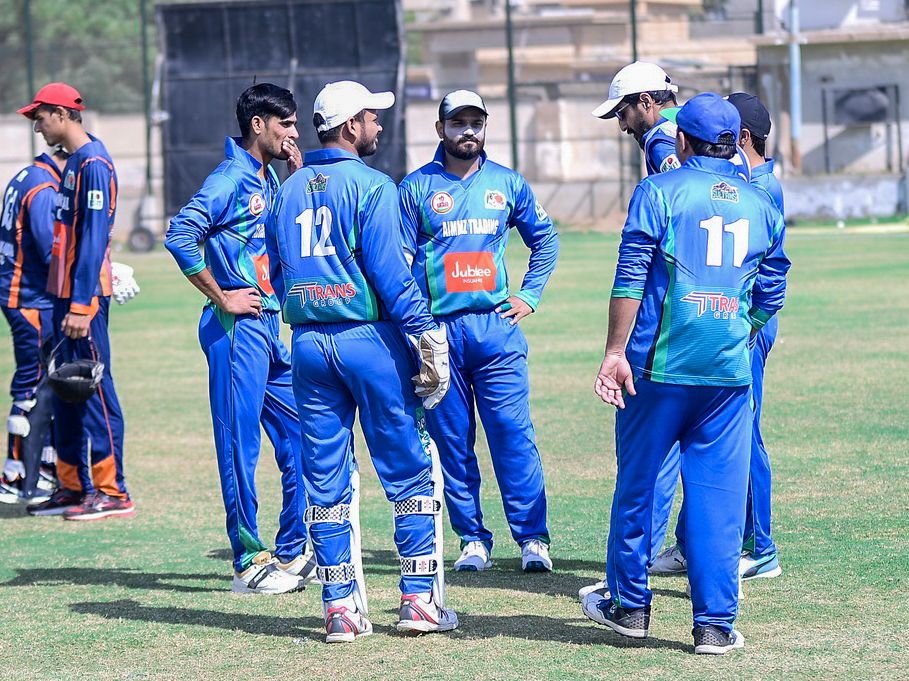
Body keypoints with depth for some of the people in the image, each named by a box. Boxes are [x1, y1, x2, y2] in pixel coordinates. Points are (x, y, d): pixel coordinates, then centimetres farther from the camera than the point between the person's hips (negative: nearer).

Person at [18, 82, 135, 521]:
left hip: (84, 295, -10)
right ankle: (74, 487, 20)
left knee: (94, 389, -8)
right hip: (63, 295, 10)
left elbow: (93, 239, -20)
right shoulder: (72, 163, 16)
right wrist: (67, 301, 16)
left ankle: (112, 492, -7)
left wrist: (81, 306, -24)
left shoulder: (93, 163, -14)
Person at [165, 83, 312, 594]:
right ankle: (250, 563, -1)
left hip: (270, 325, 9)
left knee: (300, 437, 11)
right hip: (237, 326, -9)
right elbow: (180, 236, -22)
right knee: (241, 443, -4)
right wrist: (221, 298, -17)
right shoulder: (231, 178, -11)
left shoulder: (271, 182, 16)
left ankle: (292, 553, 19)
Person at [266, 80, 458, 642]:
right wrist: (429, 341, -13)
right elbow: (391, 272, -15)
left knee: (327, 482, 7)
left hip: (308, 342, 6)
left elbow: (278, 275, 15)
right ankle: (420, 598, 1)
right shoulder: (370, 186, -8)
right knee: (410, 471, 2)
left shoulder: (289, 190, 12)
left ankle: (341, 606, 6)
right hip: (369, 338, -6)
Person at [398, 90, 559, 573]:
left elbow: (545, 240, 21)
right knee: (451, 439, 2)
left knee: (513, 434, -5)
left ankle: (532, 537, -3)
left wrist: (530, 296, 10)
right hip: (439, 332, 0)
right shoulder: (416, 188, 5)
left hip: (497, 327, 0)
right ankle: (472, 539, 9)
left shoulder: (508, 184, 10)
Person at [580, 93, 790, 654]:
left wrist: (615, 352, -9)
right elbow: (771, 295, 14)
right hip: (729, 371, 3)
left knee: (638, 480, 10)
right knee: (720, 493, 2)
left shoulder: (659, 192, 1)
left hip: (660, 364, -3)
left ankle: (630, 604, 20)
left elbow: (631, 277, -7)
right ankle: (716, 624, 0)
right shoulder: (762, 206, 12)